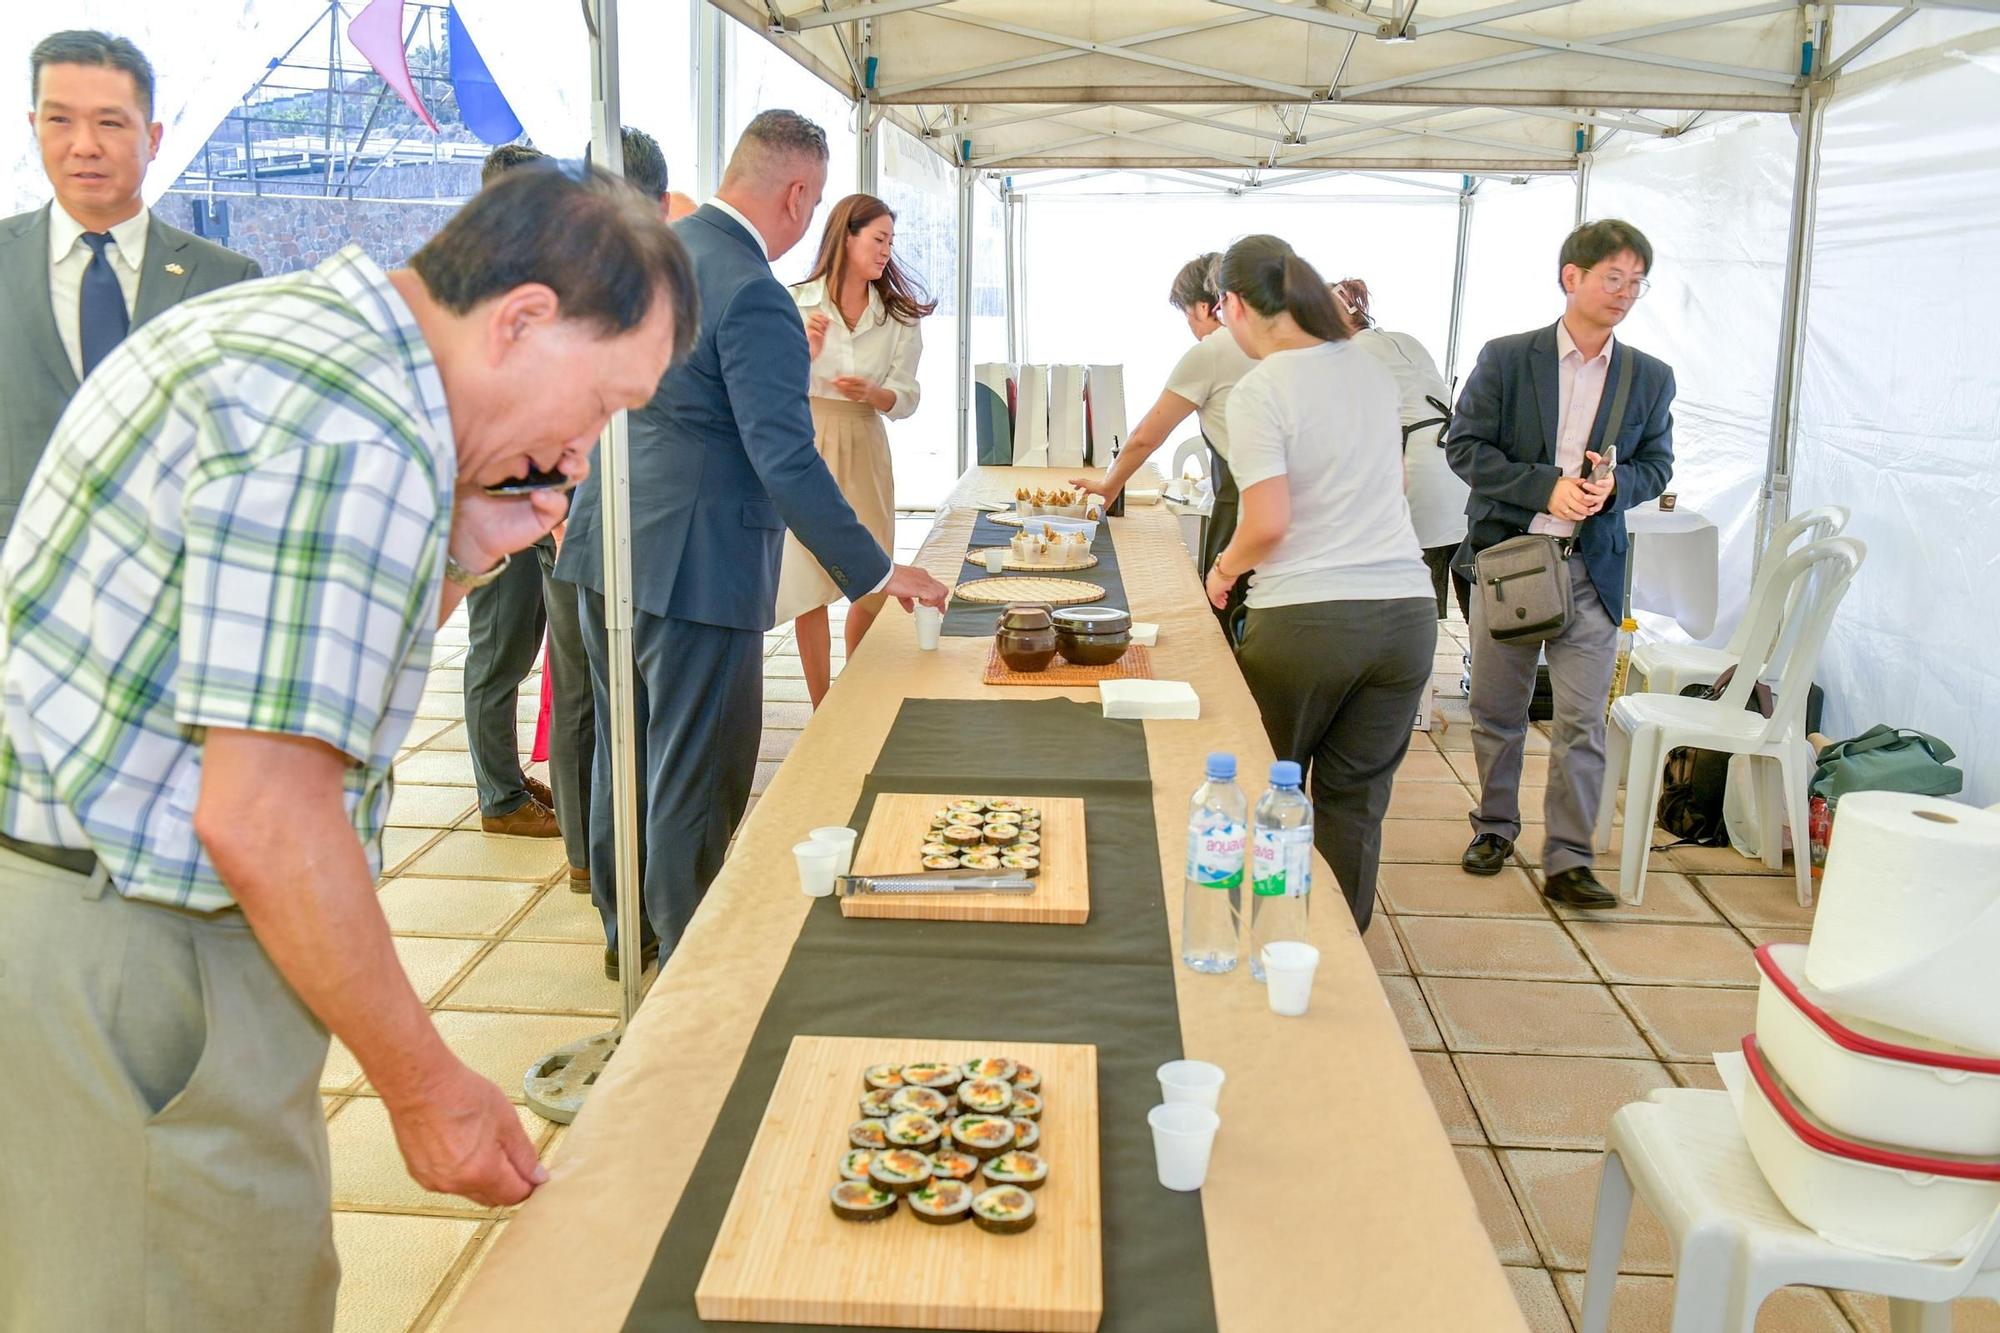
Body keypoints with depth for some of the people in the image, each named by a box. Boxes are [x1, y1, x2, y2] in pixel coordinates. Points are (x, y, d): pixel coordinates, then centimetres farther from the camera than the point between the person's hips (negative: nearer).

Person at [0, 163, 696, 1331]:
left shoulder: (282, 321, 11)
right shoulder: (361, 437, -22)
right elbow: (263, 821, -25)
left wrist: (462, 557, 3)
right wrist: (427, 1088, -14)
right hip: (118, 967, -10)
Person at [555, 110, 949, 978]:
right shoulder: (752, 295, -19)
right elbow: (787, 463, -22)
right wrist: (878, 573, -15)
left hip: (604, 548, 9)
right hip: (692, 566, -9)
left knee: (624, 751, 21)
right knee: (695, 780, 4)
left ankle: (625, 931, 37)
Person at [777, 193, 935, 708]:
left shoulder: (899, 316, 5)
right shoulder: (795, 303, -3)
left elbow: (905, 399, 2)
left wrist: (869, 392, -18)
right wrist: (806, 354, -18)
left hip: (864, 452, 3)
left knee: (873, 590, 5)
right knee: (808, 590, 1)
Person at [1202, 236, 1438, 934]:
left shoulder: (1260, 389, -10)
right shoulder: (1371, 369, 11)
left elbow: (1269, 524, -15)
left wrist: (1224, 568, 3)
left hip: (1303, 616, -5)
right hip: (1405, 608, 5)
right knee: (1356, 803, 12)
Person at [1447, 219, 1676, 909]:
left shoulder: (1650, 377, 6)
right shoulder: (1506, 358, -2)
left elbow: (1656, 464, 12)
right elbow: (1465, 446, -6)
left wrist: (1615, 484, -11)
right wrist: (1547, 486, -17)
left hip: (1591, 569, 1)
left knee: (1583, 722, -2)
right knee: (1497, 711, 11)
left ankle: (1567, 862, 5)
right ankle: (1495, 828, 30)